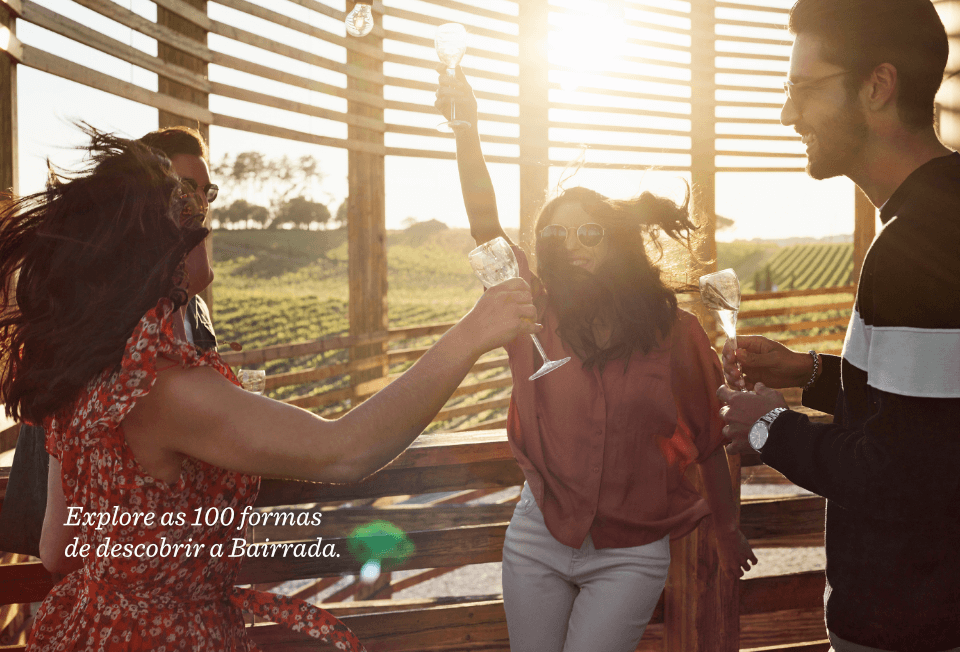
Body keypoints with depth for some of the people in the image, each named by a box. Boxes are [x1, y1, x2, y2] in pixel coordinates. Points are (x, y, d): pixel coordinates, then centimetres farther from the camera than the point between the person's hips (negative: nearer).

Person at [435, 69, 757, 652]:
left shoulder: (676, 332, -4)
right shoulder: (538, 314, -2)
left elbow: (709, 442, 5)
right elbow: (486, 227, -16)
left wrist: (729, 533, 15)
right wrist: (467, 132, -29)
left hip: (630, 556, -2)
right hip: (538, 540, 2)